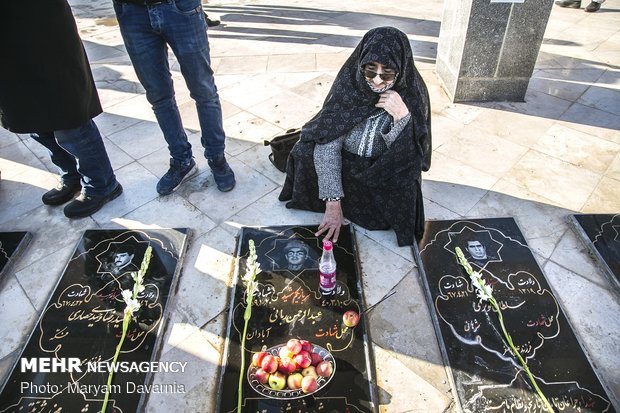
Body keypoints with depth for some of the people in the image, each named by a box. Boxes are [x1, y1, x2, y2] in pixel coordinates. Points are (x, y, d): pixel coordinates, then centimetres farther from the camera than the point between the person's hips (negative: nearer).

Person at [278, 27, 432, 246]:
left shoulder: (412, 93, -19)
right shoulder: (349, 83, -21)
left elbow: (407, 155, -17)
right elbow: (328, 145, -26)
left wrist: (402, 117, -36)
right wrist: (333, 202, -34)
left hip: (385, 173, 0)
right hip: (342, 166, 1)